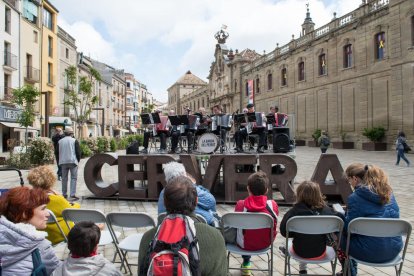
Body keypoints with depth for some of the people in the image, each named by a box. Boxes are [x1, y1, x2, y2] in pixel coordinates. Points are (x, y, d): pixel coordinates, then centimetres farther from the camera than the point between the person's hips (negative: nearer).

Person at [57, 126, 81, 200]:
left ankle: (64, 194, 17)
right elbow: (78, 152, -5)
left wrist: (60, 161, 18)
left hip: (63, 162, 4)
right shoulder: (74, 141, -4)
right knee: (73, 178, -1)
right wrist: (78, 160, 9)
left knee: (64, 178, 12)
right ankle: (73, 195, -7)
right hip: (73, 161, -4)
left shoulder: (60, 141, 7)